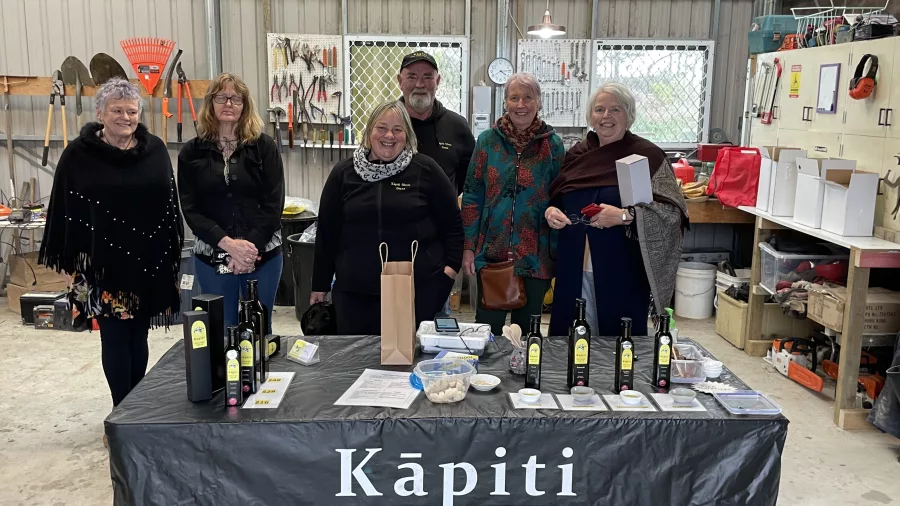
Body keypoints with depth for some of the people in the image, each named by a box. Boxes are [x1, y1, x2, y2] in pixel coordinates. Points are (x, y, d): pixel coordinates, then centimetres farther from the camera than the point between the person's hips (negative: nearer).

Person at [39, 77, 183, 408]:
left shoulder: (155, 150, 5)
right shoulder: (79, 154, -4)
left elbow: (171, 204, 9)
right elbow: (65, 211, -3)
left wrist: (173, 253, 7)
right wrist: (73, 262, -6)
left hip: (149, 260, 3)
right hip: (105, 263, -3)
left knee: (138, 336, 13)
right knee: (115, 337, 3)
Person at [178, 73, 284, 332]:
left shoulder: (264, 146, 1)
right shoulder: (192, 152, 4)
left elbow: (274, 204, -4)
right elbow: (190, 209, -1)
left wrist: (249, 245, -15)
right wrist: (228, 244, -15)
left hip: (262, 254, -1)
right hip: (211, 257, 1)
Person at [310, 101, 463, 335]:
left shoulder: (426, 170, 1)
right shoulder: (343, 173, 6)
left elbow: (452, 223, 6)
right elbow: (327, 231, 10)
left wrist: (451, 266, -3)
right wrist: (320, 285, 11)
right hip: (355, 290, 2)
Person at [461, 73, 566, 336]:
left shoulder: (553, 144, 2)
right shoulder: (488, 140, 2)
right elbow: (472, 196, 4)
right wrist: (469, 247, -1)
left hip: (535, 256, 0)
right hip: (491, 252, 0)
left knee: (527, 330, 11)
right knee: (487, 327, 6)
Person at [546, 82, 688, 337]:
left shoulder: (647, 155, -4)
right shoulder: (577, 154, 10)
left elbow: (672, 212, -11)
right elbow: (554, 199, 21)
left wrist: (625, 216, -22)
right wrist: (551, 211, -1)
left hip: (621, 273, -4)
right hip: (574, 270, 4)